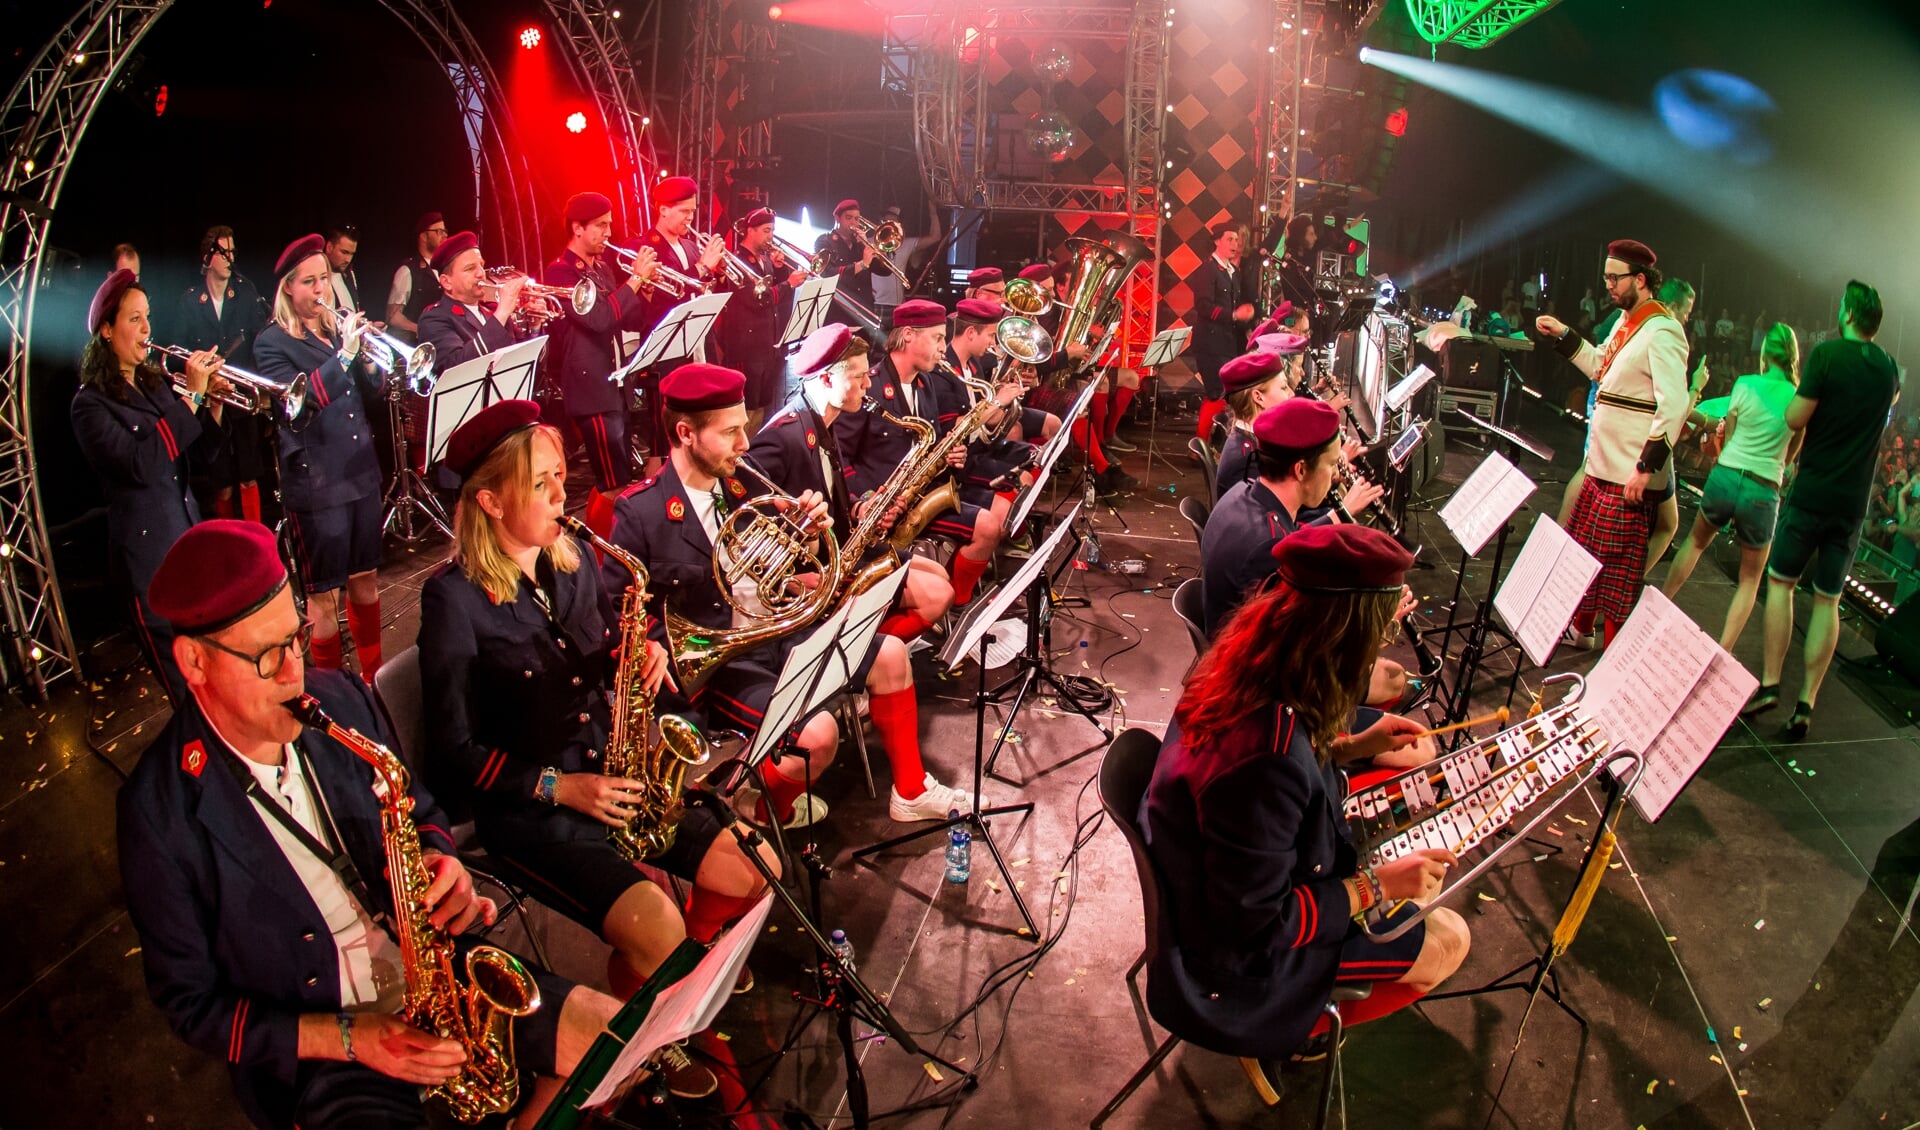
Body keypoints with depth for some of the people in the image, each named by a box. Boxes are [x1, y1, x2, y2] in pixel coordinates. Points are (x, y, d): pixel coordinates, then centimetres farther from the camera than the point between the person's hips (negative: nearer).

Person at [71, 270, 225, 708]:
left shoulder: (156, 382, 10)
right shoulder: (91, 403, -9)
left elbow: (200, 453, 12)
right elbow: (141, 464, -24)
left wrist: (215, 403, -6)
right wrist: (191, 395, -23)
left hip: (190, 529, 6)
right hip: (148, 546, -6)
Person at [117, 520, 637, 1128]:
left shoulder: (340, 697, -3)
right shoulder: (159, 812, -15)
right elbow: (191, 1002, -6)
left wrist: (437, 864, -12)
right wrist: (346, 1036, -17)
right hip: (315, 1048, -4)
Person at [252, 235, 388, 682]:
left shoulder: (338, 328, 11)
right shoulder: (273, 342, -6)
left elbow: (373, 394, 9)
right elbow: (296, 399, -22)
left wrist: (369, 359, -11)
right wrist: (343, 354, -29)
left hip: (360, 472, 6)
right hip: (315, 482, -6)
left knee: (365, 579, 16)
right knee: (324, 594, 4)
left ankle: (374, 675, 29)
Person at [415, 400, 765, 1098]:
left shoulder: (573, 558, 4)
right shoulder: (455, 597, -14)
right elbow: (454, 754, -12)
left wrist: (642, 658, -6)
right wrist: (560, 786, -20)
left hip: (614, 773, 6)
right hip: (526, 805, -6)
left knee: (757, 870, -7)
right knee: (656, 926, -25)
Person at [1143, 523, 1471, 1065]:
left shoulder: (1244, 674, -14)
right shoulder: (1266, 763, -41)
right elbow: (1254, 926, -30)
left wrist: (1353, 746, 0)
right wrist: (1373, 886, -22)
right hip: (1231, 958, -8)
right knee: (1448, 940, 3)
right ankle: (1295, 1027, 19)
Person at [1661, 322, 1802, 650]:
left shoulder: (1745, 384, -5)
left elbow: (1726, 438, 5)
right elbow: (1790, 455, 10)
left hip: (1725, 477, 0)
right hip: (1763, 492, 0)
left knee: (1695, 541, 29)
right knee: (1749, 580, 15)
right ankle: (1723, 652, 8)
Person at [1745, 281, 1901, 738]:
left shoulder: (1827, 354, -11)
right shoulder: (1889, 369, 7)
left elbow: (1795, 419, -12)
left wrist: (1801, 391, 6)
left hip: (1811, 493, -4)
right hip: (1854, 502, 5)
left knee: (1781, 582, 8)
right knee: (1828, 600, 8)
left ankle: (1770, 683, 2)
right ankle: (1806, 703, 7)